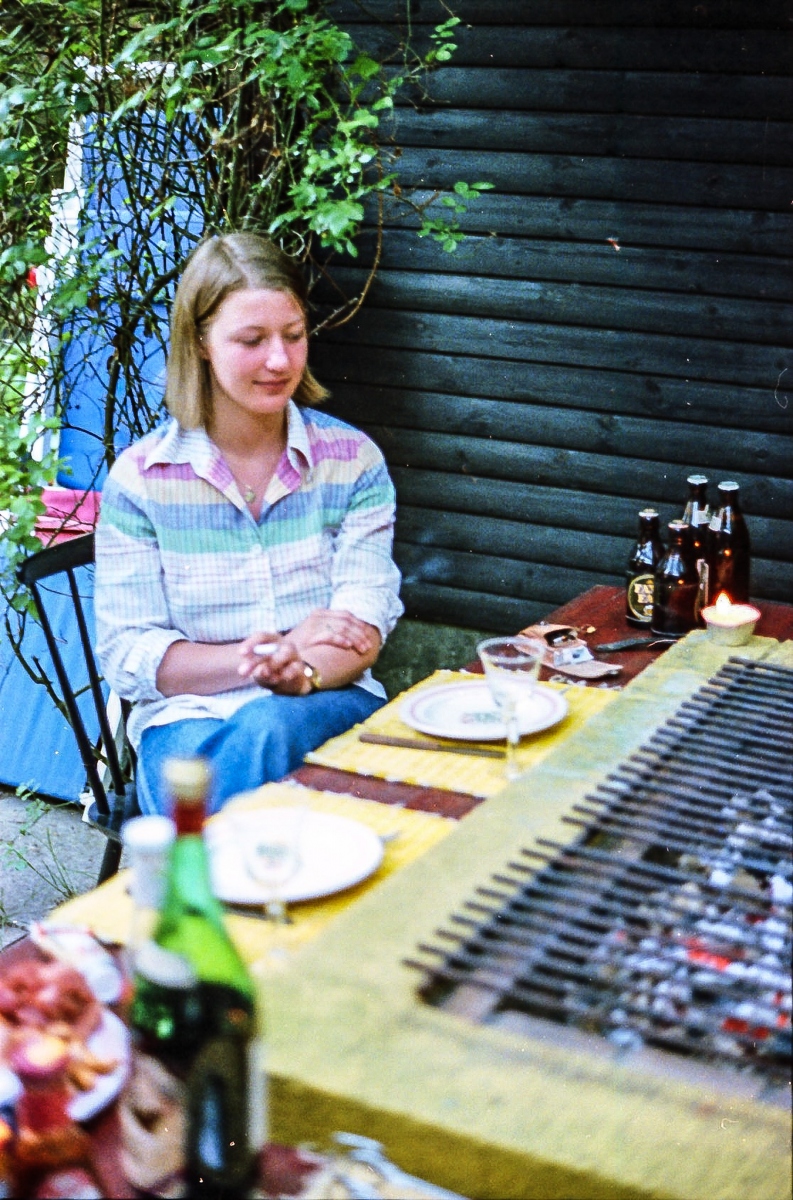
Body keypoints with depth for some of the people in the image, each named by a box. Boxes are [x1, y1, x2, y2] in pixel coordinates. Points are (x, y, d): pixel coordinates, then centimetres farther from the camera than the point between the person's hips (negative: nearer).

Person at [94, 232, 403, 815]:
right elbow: (126, 656, -2)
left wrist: (302, 672, -26)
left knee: (266, 729, -34)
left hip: (331, 704, 1)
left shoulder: (353, 458, 5)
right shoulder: (141, 477, 1)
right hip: (187, 716, -1)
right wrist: (256, 658, -17)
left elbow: (363, 625, -2)